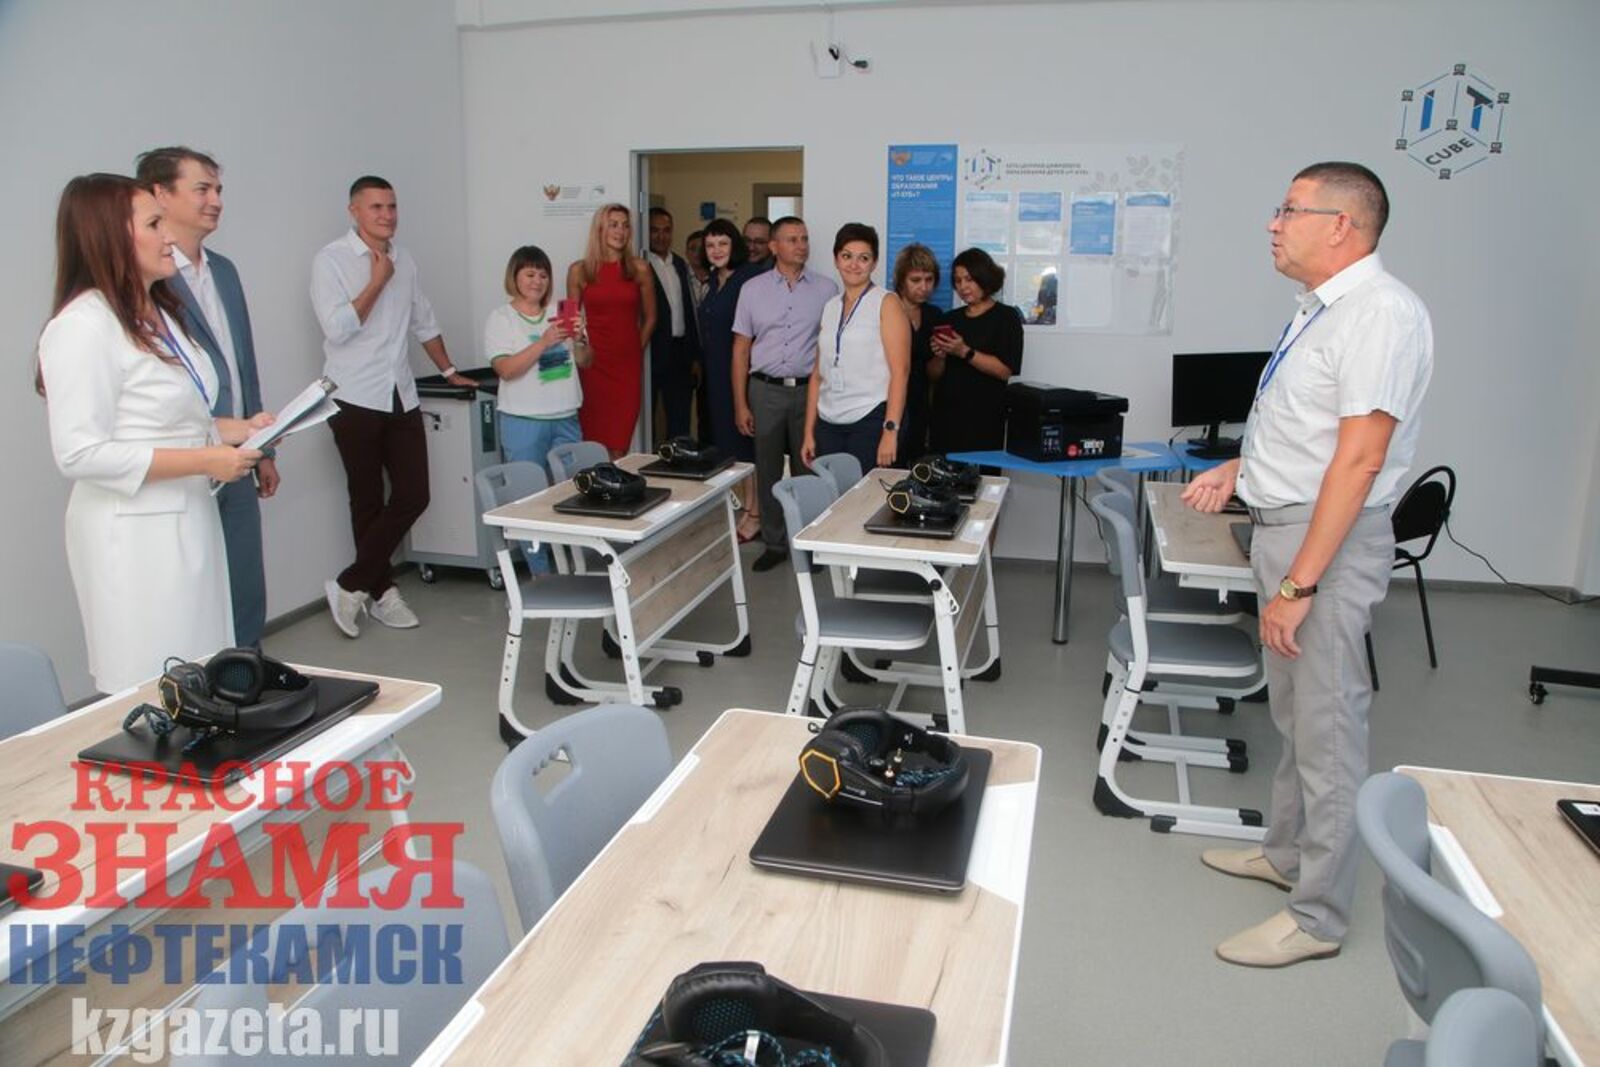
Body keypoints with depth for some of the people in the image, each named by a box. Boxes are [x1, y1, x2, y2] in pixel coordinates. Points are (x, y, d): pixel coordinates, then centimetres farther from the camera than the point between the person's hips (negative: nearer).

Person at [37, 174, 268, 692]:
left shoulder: (159, 314, 15)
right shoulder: (84, 325, -15)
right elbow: (80, 454, -19)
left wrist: (241, 429, 8)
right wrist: (205, 460, -19)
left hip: (189, 521, 9)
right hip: (134, 534, -9)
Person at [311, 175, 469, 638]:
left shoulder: (403, 260, 12)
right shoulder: (331, 260, -6)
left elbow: (424, 322, 23)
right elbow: (338, 328, -16)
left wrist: (449, 371, 26)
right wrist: (377, 282, -11)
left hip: (401, 397, 6)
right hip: (355, 400, -5)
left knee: (413, 496, 1)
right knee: (369, 502, 3)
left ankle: (353, 586, 13)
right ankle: (379, 590, 17)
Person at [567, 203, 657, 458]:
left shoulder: (639, 269, 4)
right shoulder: (579, 271, 3)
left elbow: (649, 317, 13)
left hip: (627, 362, 1)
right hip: (592, 361, 0)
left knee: (620, 440, -1)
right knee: (592, 437, -3)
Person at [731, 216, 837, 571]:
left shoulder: (826, 289, 4)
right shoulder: (753, 289, 5)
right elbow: (741, 349, 5)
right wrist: (740, 405, 1)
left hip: (809, 391, -1)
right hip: (766, 391, 1)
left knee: (808, 471, 3)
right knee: (768, 471, 7)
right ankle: (774, 544, 19)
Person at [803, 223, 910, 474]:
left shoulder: (886, 303, -1)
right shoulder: (830, 307, 14)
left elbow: (900, 372, -9)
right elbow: (818, 374, 16)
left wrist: (891, 431, -17)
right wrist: (809, 432, 12)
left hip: (871, 420, -5)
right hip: (829, 424, 5)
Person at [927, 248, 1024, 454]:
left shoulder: (1006, 317, 1)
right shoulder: (950, 319, 14)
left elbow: (1006, 371, -12)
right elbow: (934, 375, 15)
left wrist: (965, 352, -18)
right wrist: (939, 356, -5)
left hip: (984, 419, -4)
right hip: (945, 416, 4)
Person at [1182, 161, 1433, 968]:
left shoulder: (1380, 313, -18)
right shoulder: (1319, 309, 11)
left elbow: (1359, 457, -24)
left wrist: (1299, 583, -25)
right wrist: (1241, 467, 12)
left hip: (1328, 538, -10)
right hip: (1279, 524, 10)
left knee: (1327, 730, 1)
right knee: (1292, 714, 21)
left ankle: (1317, 918, 15)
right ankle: (1287, 854, 39)